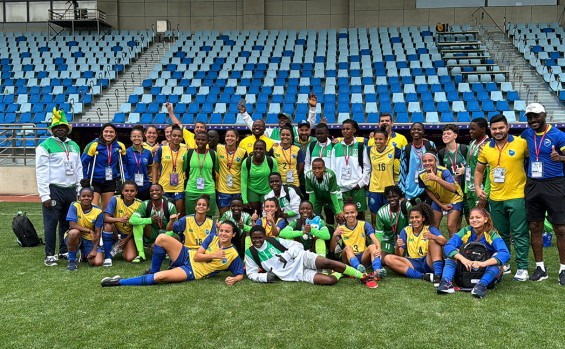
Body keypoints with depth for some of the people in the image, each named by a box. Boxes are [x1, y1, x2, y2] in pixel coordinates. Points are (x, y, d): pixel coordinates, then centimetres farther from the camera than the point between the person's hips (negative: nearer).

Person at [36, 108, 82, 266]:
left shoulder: (74, 146, 16)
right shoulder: (45, 146, -2)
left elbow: (79, 169, 19)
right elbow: (41, 172, -6)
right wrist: (45, 196, -13)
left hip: (71, 190, 5)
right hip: (53, 190, -5)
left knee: (67, 222, 10)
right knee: (51, 223, -5)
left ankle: (64, 252, 21)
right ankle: (49, 255, 4)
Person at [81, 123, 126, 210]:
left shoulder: (120, 146, 1)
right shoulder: (94, 146, -10)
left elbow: (123, 163, 16)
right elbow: (83, 163, -3)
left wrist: (121, 178, 9)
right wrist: (84, 179, -6)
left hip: (110, 183, 3)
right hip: (94, 182, -3)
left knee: (107, 208, 8)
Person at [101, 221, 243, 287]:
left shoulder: (233, 255, -6)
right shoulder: (213, 238, 1)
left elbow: (240, 275, -1)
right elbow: (196, 256, -1)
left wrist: (233, 279, -23)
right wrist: (213, 255, -14)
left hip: (193, 272, -4)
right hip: (186, 256, 4)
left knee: (160, 277, -29)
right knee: (162, 238, -19)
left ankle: (119, 282, -14)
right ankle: (153, 271, 3)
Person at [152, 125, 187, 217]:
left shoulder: (185, 151, 5)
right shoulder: (162, 149, 2)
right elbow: (155, 168, 5)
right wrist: (154, 184, -2)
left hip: (179, 187, 1)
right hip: (163, 186, -1)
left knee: (179, 214, 3)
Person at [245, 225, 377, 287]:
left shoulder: (273, 241, 4)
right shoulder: (250, 253, 6)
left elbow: (298, 246, 4)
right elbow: (251, 273, 11)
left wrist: (286, 255, -13)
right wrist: (265, 277, -8)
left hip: (301, 259, 1)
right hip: (296, 275, -1)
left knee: (327, 262, -30)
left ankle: (363, 277, -11)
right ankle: (339, 273, 11)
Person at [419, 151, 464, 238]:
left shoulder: (444, 171, -31)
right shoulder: (422, 176, -17)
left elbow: (453, 189, -47)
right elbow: (428, 192, -1)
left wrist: (436, 178, -56)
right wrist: (441, 205, -4)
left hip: (454, 199, -5)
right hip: (439, 200, 5)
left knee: (451, 226, -14)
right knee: (433, 226, 2)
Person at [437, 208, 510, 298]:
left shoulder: (492, 234, -13)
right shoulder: (465, 232, -5)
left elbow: (505, 253, -31)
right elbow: (448, 246, -20)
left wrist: (483, 263, -47)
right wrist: (463, 259, -39)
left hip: (488, 271, -3)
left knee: (496, 256, -28)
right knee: (455, 251, -16)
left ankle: (482, 285, -44)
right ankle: (446, 282, -33)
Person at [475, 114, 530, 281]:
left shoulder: (521, 143, -5)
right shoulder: (486, 149, 6)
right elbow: (478, 170, 18)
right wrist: (477, 188, 5)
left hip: (517, 196, -4)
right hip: (495, 198, 4)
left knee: (519, 234, -3)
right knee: (500, 234, 13)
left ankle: (522, 268, 8)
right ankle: (504, 264, 26)